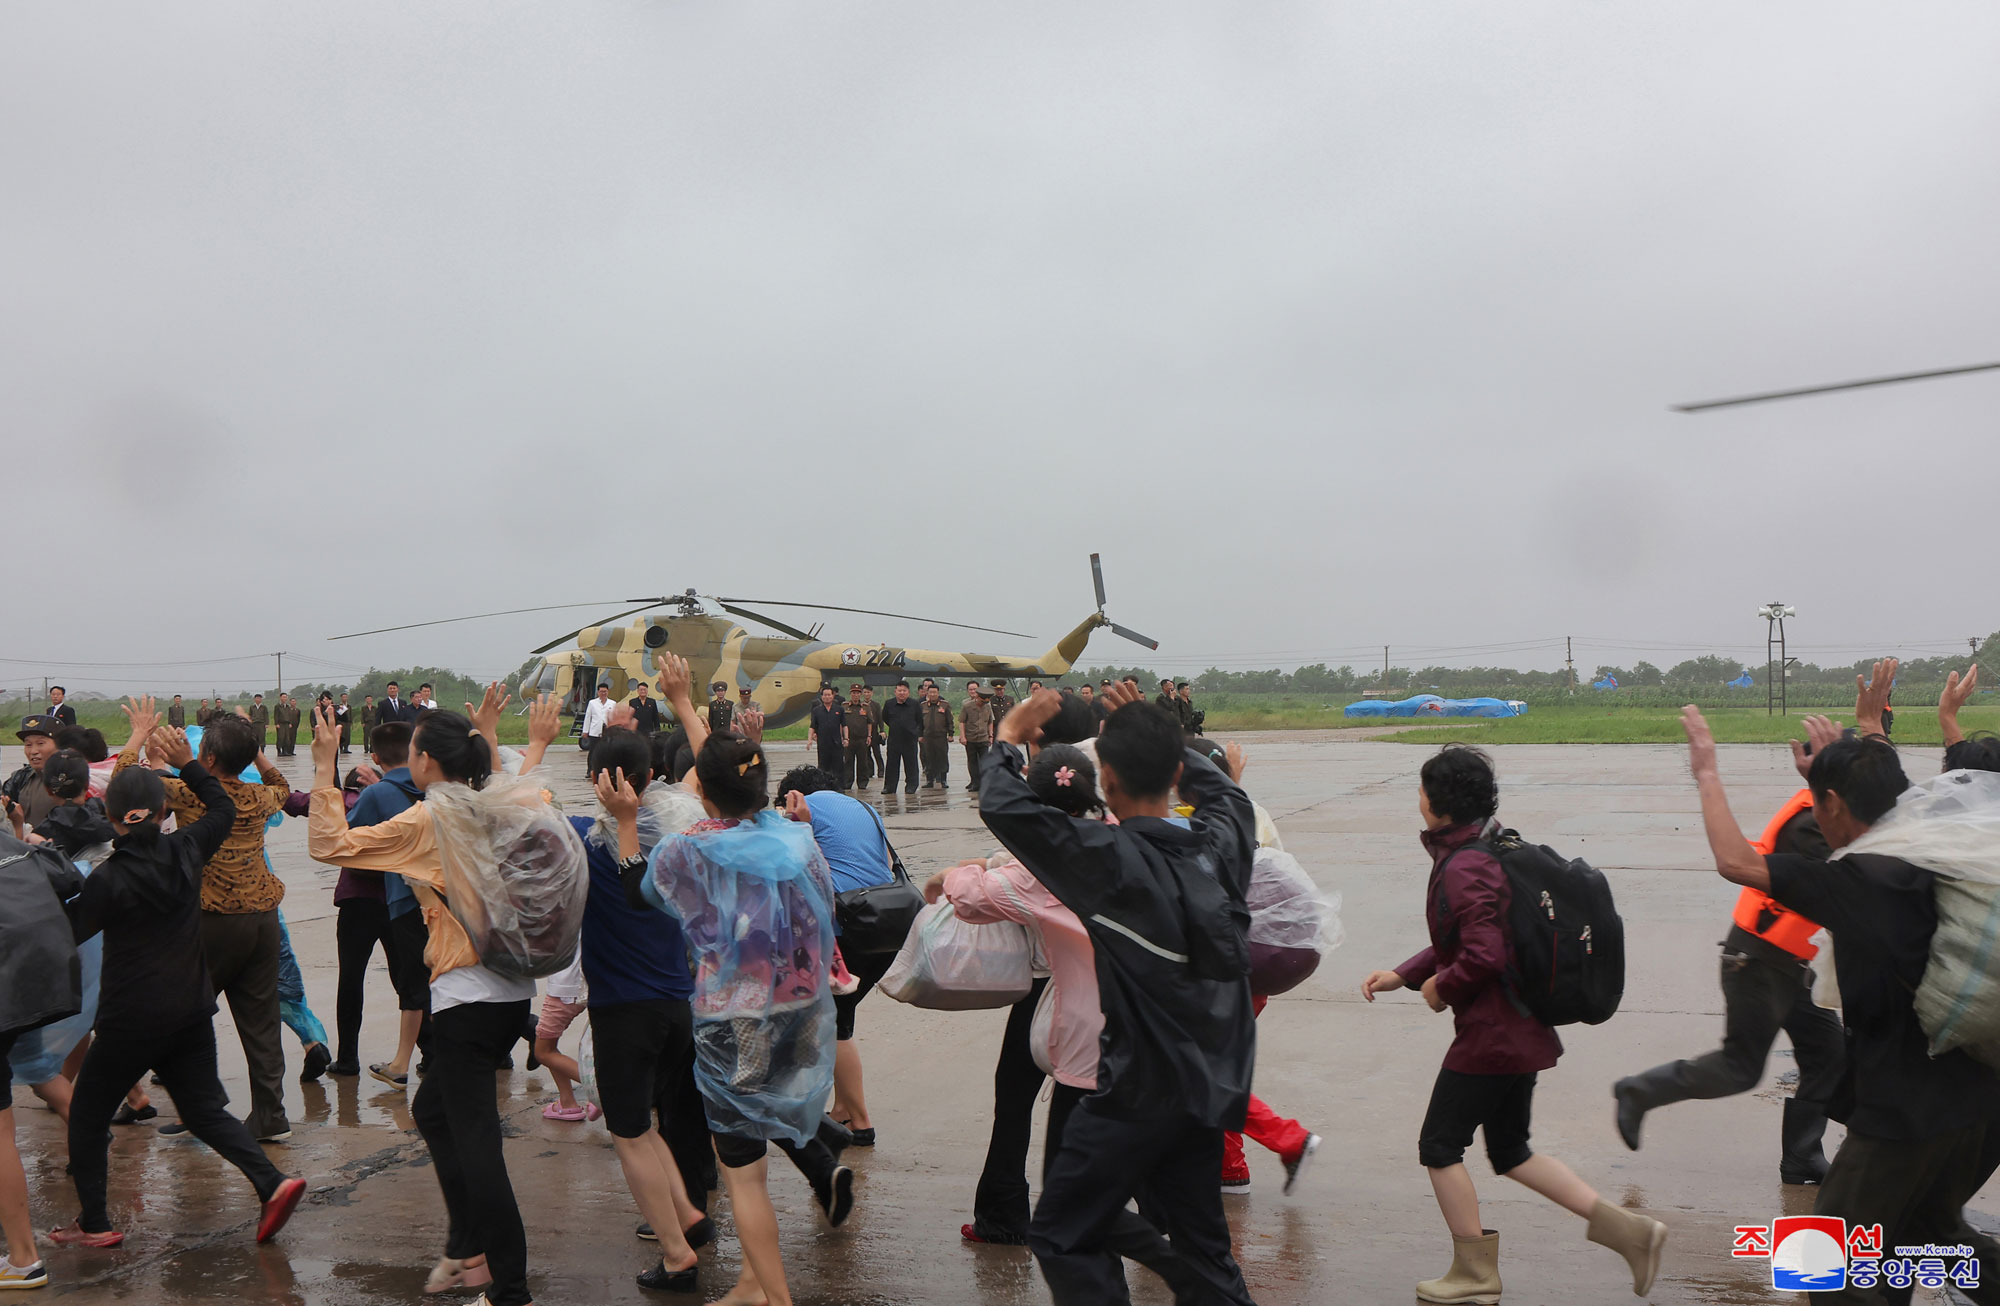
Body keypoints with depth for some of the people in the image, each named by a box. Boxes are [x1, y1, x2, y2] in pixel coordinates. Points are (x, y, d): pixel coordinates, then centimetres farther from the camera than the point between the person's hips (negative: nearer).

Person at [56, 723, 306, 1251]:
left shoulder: (109, 879, -16)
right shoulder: (185, 850, -3)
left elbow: (65, 934, -5)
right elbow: (223, 810, 16)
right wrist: (187, 764, 15)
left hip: (131, 1019, -5)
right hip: (192, 1010, 5)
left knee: (88, 1114, 15)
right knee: (205, 1109, 12)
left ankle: (94, 1224, 20)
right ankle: (272, 1183, -5)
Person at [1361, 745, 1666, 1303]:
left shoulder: (1464, 867, -22)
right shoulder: (1488, 849, 11)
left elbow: (1484, 955, -30)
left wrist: (1441, 988, -12)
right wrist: (1403, 975, 13)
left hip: (1490, 1034, -10)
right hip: (1523, 1030, 10)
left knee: (1440, 1147, 5)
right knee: (1511, 1153, 19)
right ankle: (1628, 1228, 17)